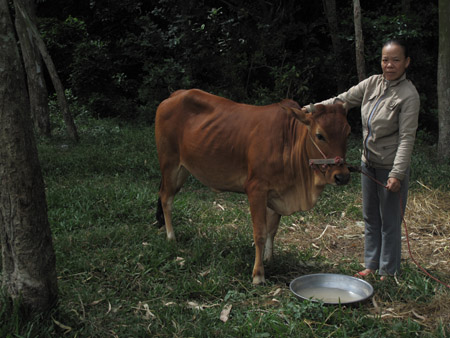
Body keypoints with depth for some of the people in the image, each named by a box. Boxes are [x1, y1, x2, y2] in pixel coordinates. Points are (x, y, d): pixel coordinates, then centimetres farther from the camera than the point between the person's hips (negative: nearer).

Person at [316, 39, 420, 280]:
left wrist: (397, 174, -22)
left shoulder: (408, 95, -16)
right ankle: (371, 265, 30)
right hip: (369, 163, 7)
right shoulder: (373, 83, 2)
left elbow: (407, 138, -18)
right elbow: (344, 100, 8)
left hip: (391, 167, -6)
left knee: (389, 222, 5)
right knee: (370, 219, 16)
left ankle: (388, 272, 20)